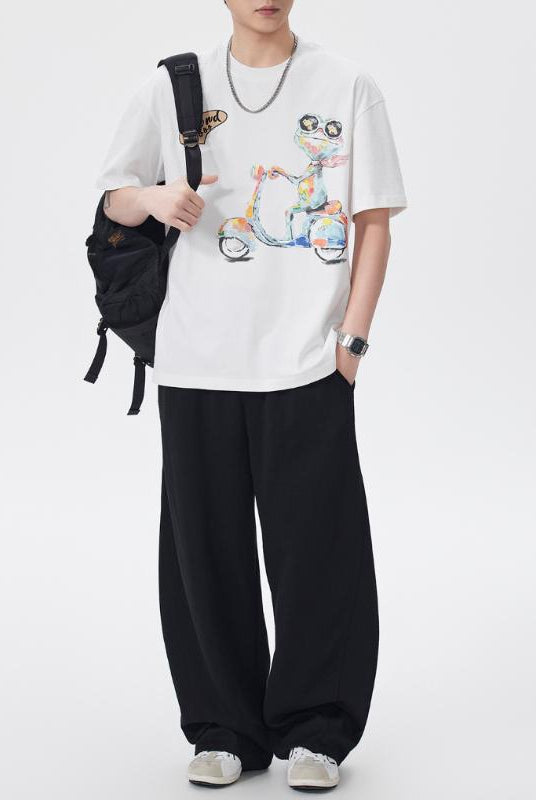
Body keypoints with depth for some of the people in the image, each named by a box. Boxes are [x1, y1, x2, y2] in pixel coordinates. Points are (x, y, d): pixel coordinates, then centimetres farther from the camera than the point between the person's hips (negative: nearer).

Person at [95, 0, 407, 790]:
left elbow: (373, 221, 5)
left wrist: (352, 337, -4)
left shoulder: (346, 85, 5)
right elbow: (116, 197, 15)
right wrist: (156, 199, -9)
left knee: (315, 546, -1)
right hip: (197, 361, 2)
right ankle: (224, 728, 18)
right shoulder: (173, 86, 8)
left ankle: (314, 730, 12)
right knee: (205, 547, 4)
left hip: (307, 360, -1)